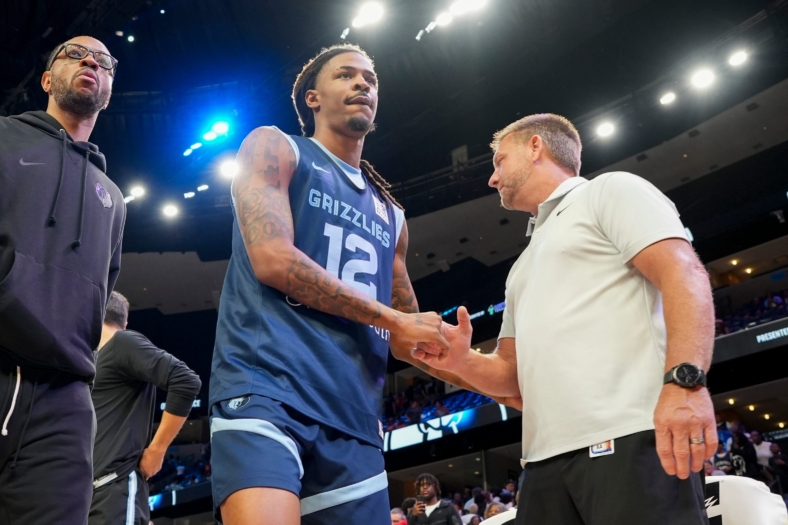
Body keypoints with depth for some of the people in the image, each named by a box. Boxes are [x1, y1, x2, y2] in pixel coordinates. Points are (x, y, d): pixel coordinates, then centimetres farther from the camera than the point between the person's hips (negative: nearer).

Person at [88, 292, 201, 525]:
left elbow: (186, 382, -15)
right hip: (87, 492, 9)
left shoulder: (123, 343, -1)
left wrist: (156, 450, -12)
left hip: (116, 489, -9)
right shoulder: (97, 361, 25)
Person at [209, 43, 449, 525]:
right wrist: (390, 318, -4)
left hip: (354, 415, 7)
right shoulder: (274, 148, 8)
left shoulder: (391, 214, 24)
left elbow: (409, 333, 29)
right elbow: (274, 260, -9)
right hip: (267, 387, -6)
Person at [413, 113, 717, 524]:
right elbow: (513, 375, 26)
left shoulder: (610, 190, 8)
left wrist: (684, 380, -23)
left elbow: (683, 274, -8)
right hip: (546, 457, 8)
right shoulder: (524, 268, 29)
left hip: (630, 437, -7)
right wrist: (462, 361, 5)